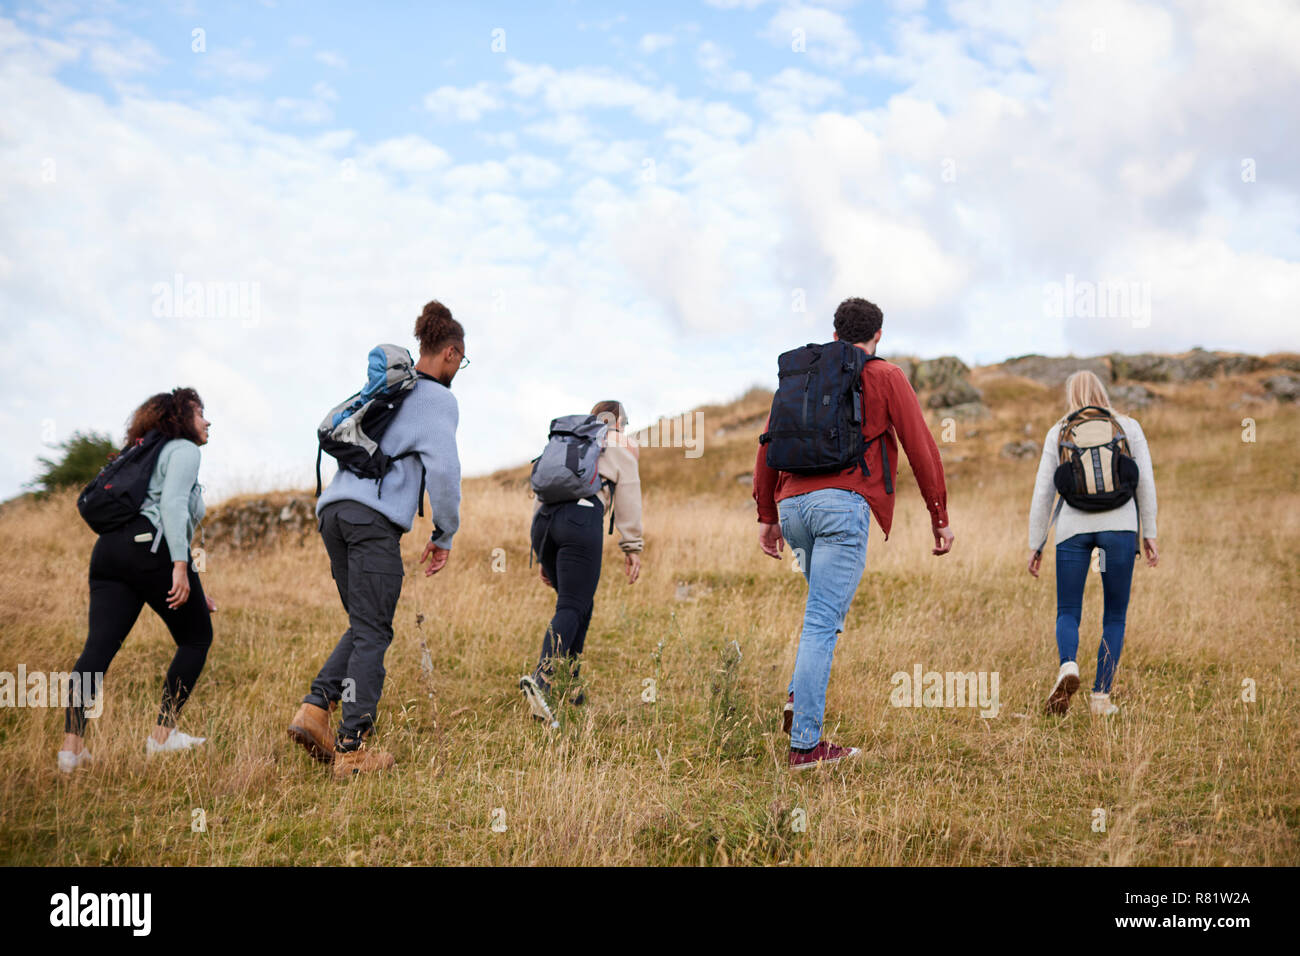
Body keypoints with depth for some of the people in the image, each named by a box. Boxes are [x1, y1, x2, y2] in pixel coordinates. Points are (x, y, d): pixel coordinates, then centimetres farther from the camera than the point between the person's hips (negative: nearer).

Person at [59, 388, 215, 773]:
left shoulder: (149, 456, 35)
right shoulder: (184, 449, 7)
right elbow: (173, 503, -11)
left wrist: (194, 591, 33)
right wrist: (181, 567, -19)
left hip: (110, 549, 8)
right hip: (151, 549, -8)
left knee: (99, 645, -5)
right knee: (196, 637, 8)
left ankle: (72, 745, -17)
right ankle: (162, 734, 5)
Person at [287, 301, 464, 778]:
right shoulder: (438, 398, 0)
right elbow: (443, 469, -10)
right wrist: (445, 534, 0)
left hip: (334, 509, 8)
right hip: (375, 517, -8)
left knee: (364, 626, 15)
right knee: (373, 631, -6)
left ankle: (315, 707, -1)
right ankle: (352, 748, -8)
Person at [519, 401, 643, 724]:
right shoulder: (620, 447, 21)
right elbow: (628, 498, 12)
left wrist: (545, 557, 30)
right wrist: (632, 548, 13)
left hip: (544, 519, 5)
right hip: (582, 519, -5)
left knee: (581, 603, 19)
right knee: (571, 607, -11)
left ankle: (569, 685, 14)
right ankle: (541, 679, -33)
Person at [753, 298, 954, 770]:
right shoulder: (886, 377, 8)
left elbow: (768, 445, 19)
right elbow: (920, 447, 2)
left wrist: (767, 515, 23)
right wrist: (940, 517, 7)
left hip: (794, 504, 5)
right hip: (843, 503, -5)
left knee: (827, 607, 25)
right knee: (822, 623, -8)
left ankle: (799, 700, 7)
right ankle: (805, 744, -9)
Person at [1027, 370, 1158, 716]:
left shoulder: (1058, 433, 9)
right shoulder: (1129, 427, 9)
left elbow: (1042, 492, 6)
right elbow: (1146, 483, 4)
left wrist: (1036, 544, 10)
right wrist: (1149, 533, 9)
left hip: (1074, 526, 0)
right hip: (1120, 526, 0)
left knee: (1067, 613, 8)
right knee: (1114, 616, 10)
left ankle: (1068, 665, -22)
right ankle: (1101, 695, 3)